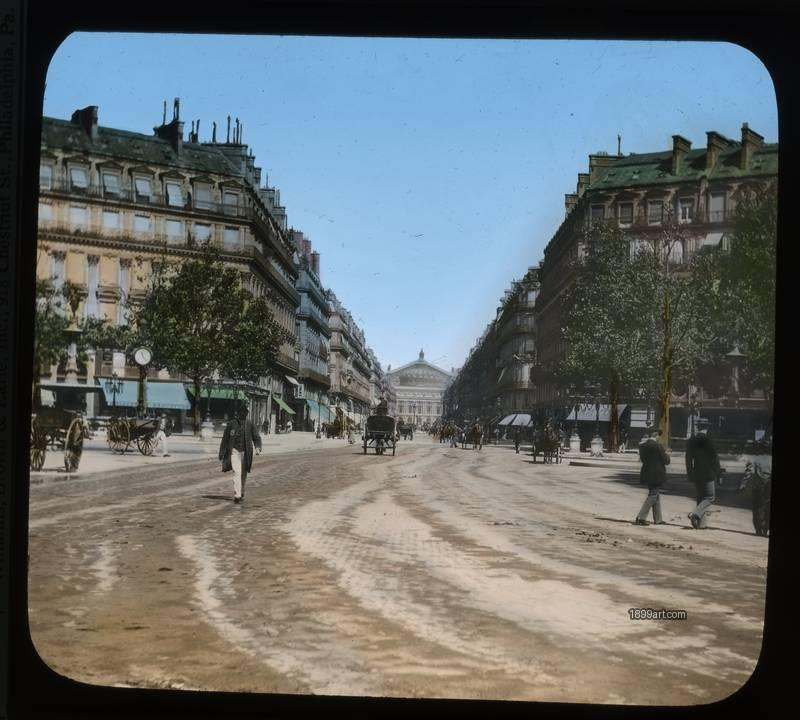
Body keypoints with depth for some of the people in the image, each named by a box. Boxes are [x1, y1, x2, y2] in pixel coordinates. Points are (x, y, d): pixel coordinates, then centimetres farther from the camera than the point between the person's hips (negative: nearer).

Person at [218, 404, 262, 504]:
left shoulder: (250, 425, 4)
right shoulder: (231, 424, -1)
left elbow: (256, 437, 4)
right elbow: (225, 439, 4)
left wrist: (257, 447, -16)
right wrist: (222, 453, 6)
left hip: (246, 453, 3)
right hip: (234, 451, -3)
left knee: (244, 475, 12)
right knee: (237, 472, -16)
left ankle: (241, 494, 29)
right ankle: (237, 495, -21)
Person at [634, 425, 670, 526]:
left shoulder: (642, 445, 5)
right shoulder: (656, 445, -18)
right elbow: (665, 460, -11)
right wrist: (667, 456, 10)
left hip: (647, 473, 8)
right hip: (656, 475, -8)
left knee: (656, 495, 18)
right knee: (652, 496, -1)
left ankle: (658, 519, 24)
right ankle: (640, 518, -5)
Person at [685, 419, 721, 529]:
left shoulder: (690, 441, 3)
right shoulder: (708, 440, -11)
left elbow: (688, 459, 5)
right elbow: (714, 458, -8)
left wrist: (690, 475, 10)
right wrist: (717, 473, 1)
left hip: (696, 475, 5)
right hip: (708, 474, -5)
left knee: (700, 498, 12)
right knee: (709, 497, 2)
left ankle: (701, 523, 11)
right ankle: (695, 514, -17)